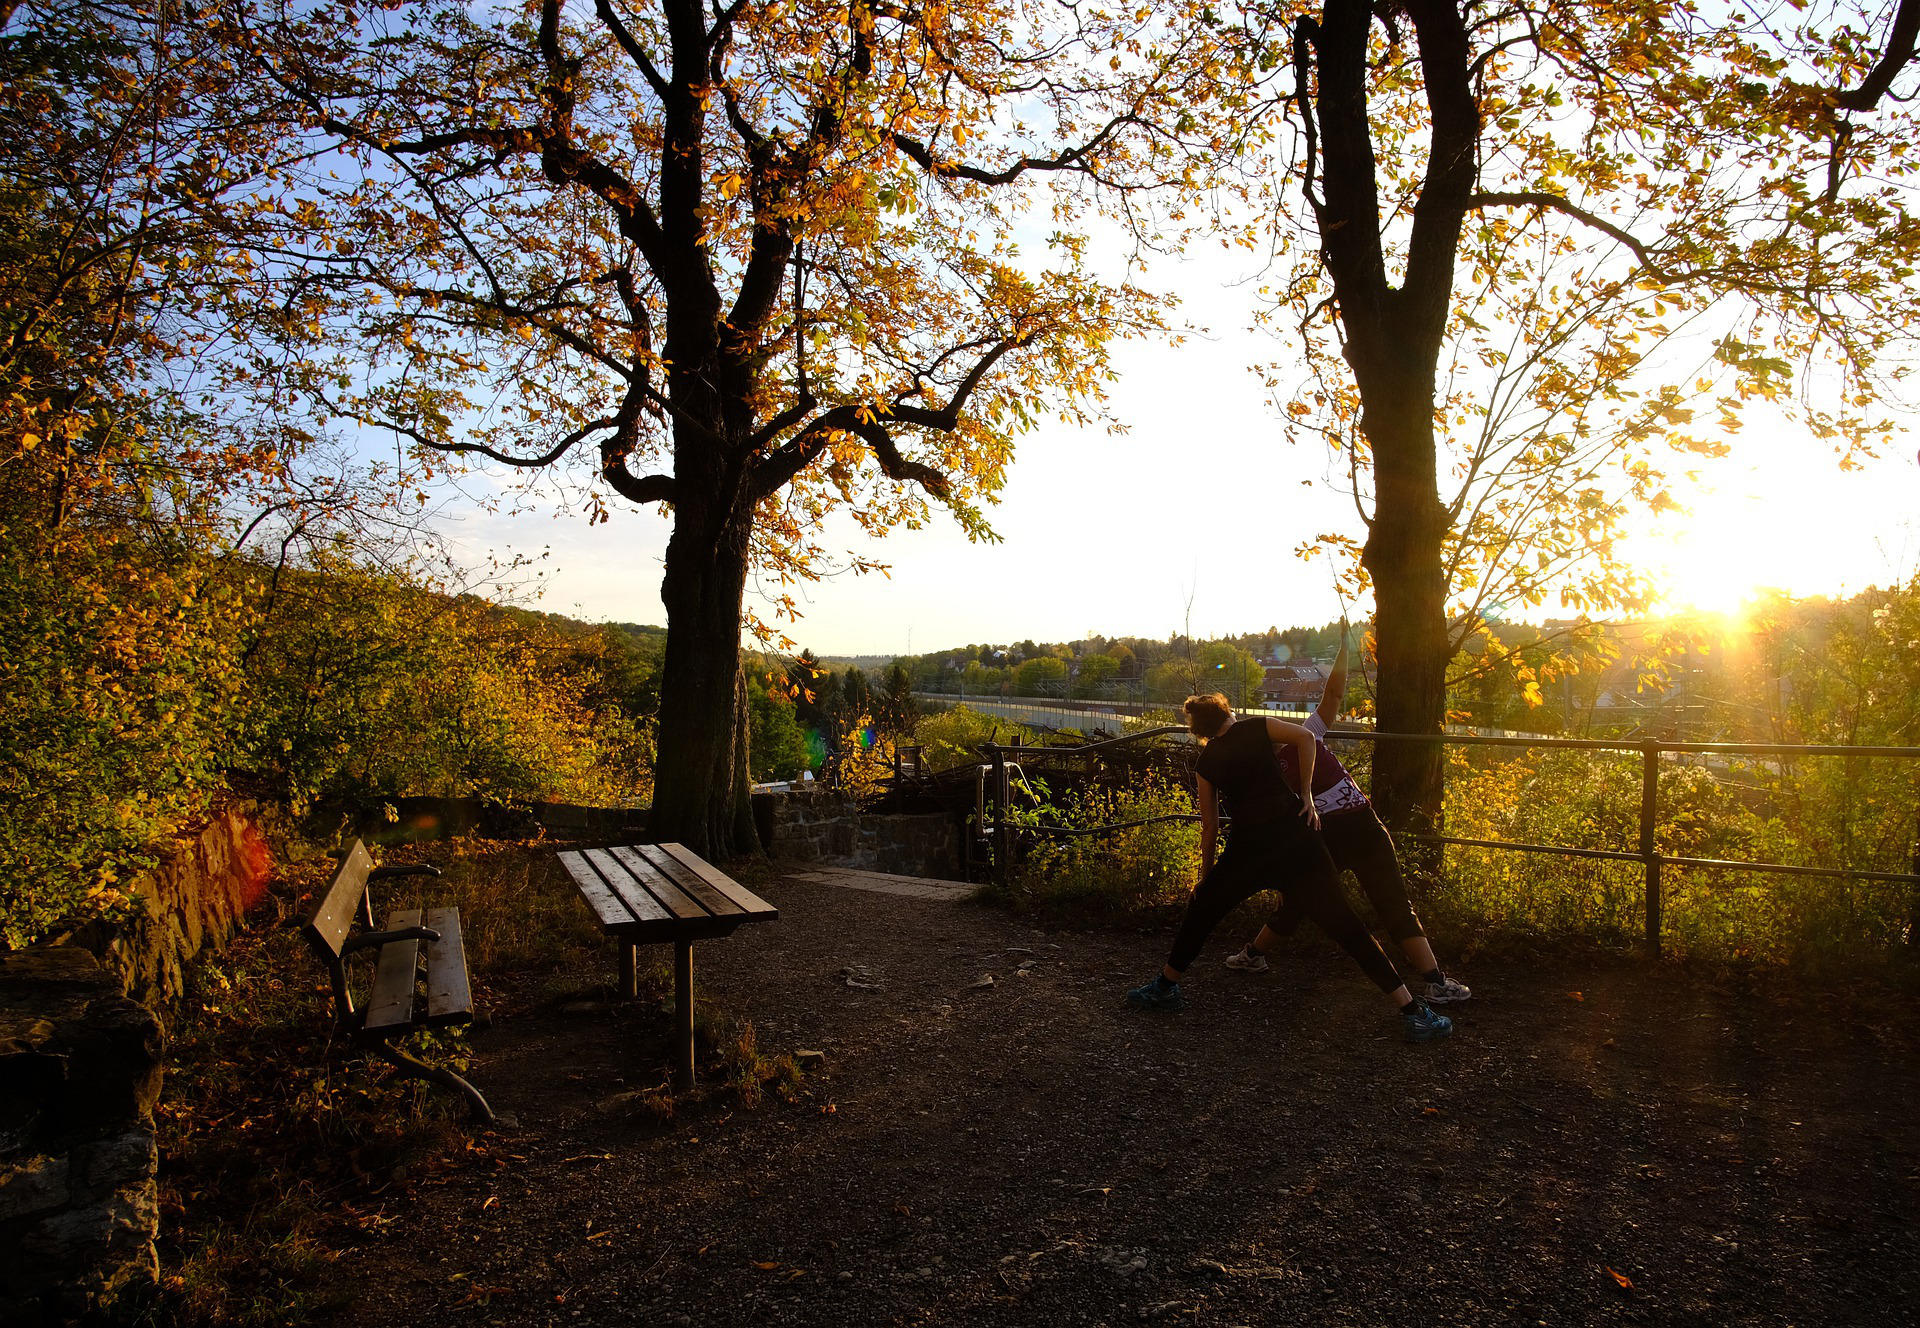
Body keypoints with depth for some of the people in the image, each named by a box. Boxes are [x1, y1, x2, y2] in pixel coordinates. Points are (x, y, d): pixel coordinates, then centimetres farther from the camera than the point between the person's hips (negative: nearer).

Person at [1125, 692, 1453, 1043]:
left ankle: (1166, 987, 30)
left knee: (1201, 909, 22)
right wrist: (1306, 795, 1)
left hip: (1248, 850, 1)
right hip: (1295, 839, 0)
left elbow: (1210, 826, 15)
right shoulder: (1256, 727, 8)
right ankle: (1413, 1012, 4)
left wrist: (1205, 873, 27)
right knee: (1345, 926, 4)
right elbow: (1305, 737, -7)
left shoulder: (1205, 763, 11)